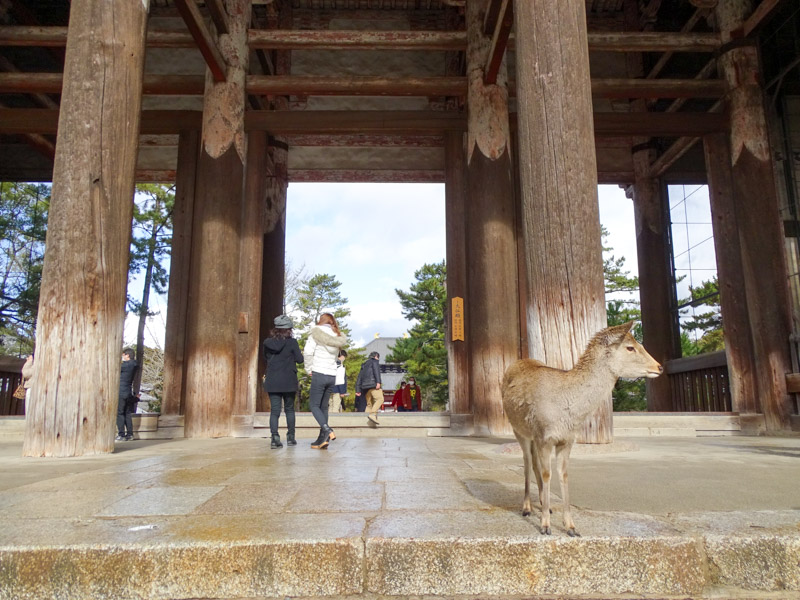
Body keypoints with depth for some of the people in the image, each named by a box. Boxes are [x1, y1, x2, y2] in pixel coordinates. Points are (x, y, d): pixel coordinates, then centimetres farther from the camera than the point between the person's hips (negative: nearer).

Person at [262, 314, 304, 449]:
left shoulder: (267, 343, 2)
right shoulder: (292, 342, -8)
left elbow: (266, 358, 15)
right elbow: (300, 359, -5)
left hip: (272, 382, 2)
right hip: (289, 382, -2)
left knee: (274, 410, 1)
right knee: (289, 409, 13)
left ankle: (275, 437, -13)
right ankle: (290, 437, 16)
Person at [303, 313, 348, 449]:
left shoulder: (316, 333, -4)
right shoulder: (337, 337, 13)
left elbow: (308, 352, -13)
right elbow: (335, 355, 13)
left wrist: (309, 369, -2)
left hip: (319, 373, -6)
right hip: (332, 375, 6)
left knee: (314, 405, 0)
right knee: (324, 406, 11)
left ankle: (327, 430, -20)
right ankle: (322, 439, 10)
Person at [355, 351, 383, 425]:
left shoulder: (364, 365, 31)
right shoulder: (374, 361, 12)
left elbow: (359, 378, 24)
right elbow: (376, 370, -8)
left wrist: (358, 390, 19)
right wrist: (378, 382, -18)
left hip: (365, 386, 7)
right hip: (373, 383, -7)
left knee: (369, 404, 6)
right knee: (380, 399, -16)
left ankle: (368, 419, -6)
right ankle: (373, 414, -34)